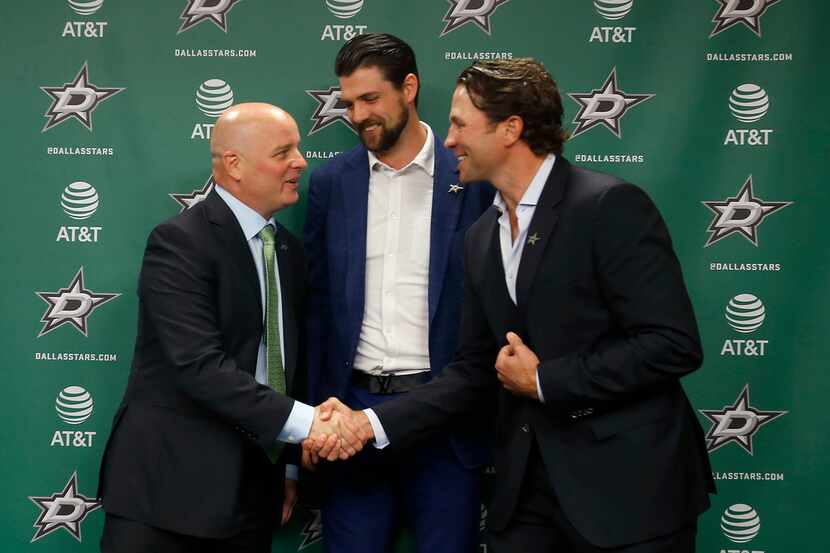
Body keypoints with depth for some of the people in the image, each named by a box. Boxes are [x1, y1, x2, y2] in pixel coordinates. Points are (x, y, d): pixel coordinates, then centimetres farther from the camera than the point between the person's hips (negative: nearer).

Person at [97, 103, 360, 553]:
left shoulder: (288, 250, 12)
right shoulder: (179, 242, -12)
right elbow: (201, 365, -22)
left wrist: (290, 464, 16)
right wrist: (300, 422, -25)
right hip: (169, 484, -7)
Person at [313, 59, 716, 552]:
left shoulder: (611, 206, -13)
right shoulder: (481, 238, 10)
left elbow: (674, 344, -18)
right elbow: (474, 369, 13)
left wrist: (544, 380, -13)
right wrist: (374, 423, 2)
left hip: (628, 490, -6)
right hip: (528, 486, 7)